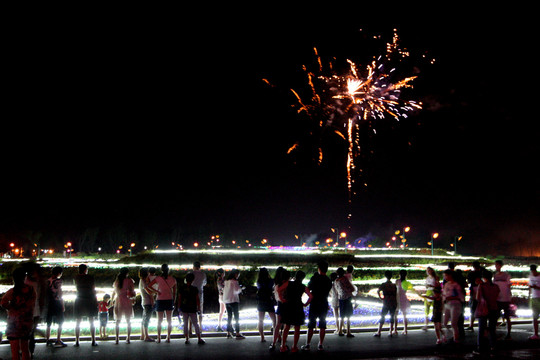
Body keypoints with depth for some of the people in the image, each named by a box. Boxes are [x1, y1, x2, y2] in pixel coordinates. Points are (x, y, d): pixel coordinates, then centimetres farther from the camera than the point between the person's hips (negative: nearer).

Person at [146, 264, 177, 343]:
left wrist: (156, 291, -6)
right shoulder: (173, 279, 1)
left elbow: (148, 286, -13)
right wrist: (173, 303, 13)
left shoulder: (158, 278, -5)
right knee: (169, 320, 8)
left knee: (159, 320, 7)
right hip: (169, 300, 1)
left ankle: (159, 338, 6)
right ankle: (168, 338, 8)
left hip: (160, 300, -1)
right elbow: (174, 293, 6)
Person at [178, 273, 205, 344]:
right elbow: (197, 299, -4)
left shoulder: (182, 288, -2)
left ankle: (187, 339, 8)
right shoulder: (194, 289, -8)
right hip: (192, 309, -1)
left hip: (184, 309, 1)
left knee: (185, 324, 10)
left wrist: (179, 307, 12)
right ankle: (199, 339, 4)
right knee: (195, 324, 6)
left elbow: (179, 299, 2)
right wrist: (199, 307, 5)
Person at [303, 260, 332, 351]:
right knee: (322, 326, 8)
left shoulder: (314, 278, -10)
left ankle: (307, 344, 4)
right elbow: (327, 293, 12)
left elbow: (307, 289, 0)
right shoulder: (329, 281, 3)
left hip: (314, 304, -3)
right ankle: (320, 345, 7)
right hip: (324, 304, 3)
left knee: (311, 325, 3)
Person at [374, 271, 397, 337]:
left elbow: (378, 291, -16)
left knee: (382, 317, 3)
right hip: (393, 304, 2)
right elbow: (396, 295, 6)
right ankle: (390, 332, 8)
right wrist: (396, 303, 14)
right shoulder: (394, 285, 5)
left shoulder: (383, 285, -3)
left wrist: (380, 297, -4)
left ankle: (378, 332, -1)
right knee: (392, 317, 11)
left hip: (386, 304, -2)